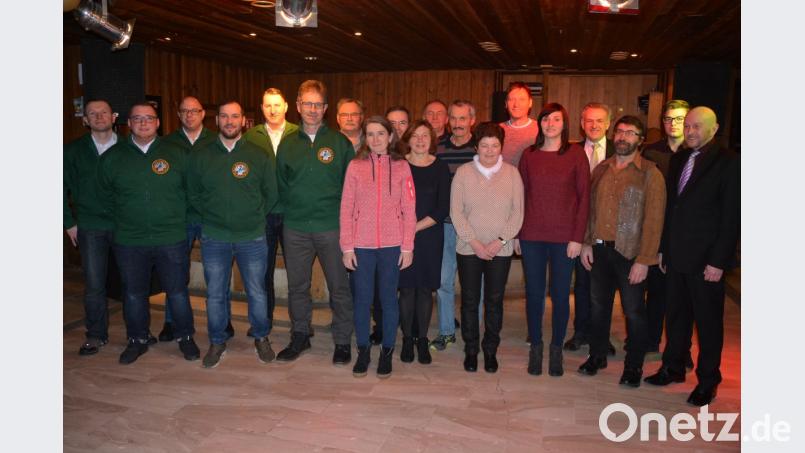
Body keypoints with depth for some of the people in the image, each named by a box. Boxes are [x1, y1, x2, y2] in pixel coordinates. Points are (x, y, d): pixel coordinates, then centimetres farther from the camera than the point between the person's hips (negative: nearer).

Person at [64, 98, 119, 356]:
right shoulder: (73, 151, 6)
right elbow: (62, 188, 8)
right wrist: (69, 223, 4)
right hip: (91, 228, 1)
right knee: (94, 285, 3)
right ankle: (96, 335, 19)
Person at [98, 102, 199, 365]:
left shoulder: (176, 154, 0)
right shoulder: (112, 157, 3)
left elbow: (191, 191, 7)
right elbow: (106, 195, 14)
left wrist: (178, 219, 5)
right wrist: (125, 219, 12)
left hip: (172, 239, -1)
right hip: (129, 242, 2)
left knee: (177, 291, 7)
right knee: (134, 293, 12)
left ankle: (185, 337, 24)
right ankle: (137, 340, 30)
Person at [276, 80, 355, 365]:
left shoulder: (340, 142, 1)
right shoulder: (287, 144, 9)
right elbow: (281, 184, 16)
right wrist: (292, 208, 8)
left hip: (332, 226, -2)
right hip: (295, 228, 3)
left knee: (339, 286, 3)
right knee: (297, 285, 11)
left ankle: (342, 341, 17)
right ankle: (300, 336, 28)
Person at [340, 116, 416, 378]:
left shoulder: (401, 166, 1)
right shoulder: (355, 166, 1)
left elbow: (409, 210, 0)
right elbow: (346, 209, 0)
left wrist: (407, 247, -3)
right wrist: (347, 247, -4)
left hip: (392, 245, 0)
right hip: (361, 246, 0)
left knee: (389, 298, 9)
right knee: (362, 299, 8)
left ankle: (387, 351, 24)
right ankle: (363, 349, 25)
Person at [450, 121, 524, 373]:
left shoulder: (511, 173, 1)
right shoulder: (463, 172, -2)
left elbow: (517, 212, -1)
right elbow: (456, 212, -5)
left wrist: (500, 241, -11)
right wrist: (475, 242, -11)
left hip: (501, 250, 1)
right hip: (468, 248, 0)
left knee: (494, 301, 8)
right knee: (469, 300, 7)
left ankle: (490, 350, 25)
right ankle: (470, 350, 23)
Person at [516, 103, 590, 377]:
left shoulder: (576, 154, -1)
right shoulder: (529, 155, 6)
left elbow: (584, 197, -2)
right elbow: (521, 195, 8)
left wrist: (578, 238, -7)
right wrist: (516, 233, 3)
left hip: (564, 237, -1)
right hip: (532, 236, 2)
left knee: (560, 294, 6)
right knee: (534, 293, 8)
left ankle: (556, 348, 23)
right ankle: (536, 346, 23)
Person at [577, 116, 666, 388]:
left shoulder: (650, 173, -7)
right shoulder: (601, 170, 9)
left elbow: (653, 220, -10)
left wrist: (644, 261, -14)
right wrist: (586, 243, 5)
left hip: (630, 253, -4)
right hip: (599, 250, 5)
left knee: (633, 311, 5)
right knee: (599, 305, 15)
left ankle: (634, 365, 22)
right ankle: (597, 355, 31)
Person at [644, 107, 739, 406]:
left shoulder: (729, 163, -8)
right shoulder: (679, 158, 9)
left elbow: (731, 217, -11)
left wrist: (718, 261, -14)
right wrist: (663, 247, 10)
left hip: (705, 259, -5)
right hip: (676, 256, 5)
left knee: (708, 321, 7)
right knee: (676, 315, 16)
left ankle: (707, 381, 22)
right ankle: (673, 367, 31)